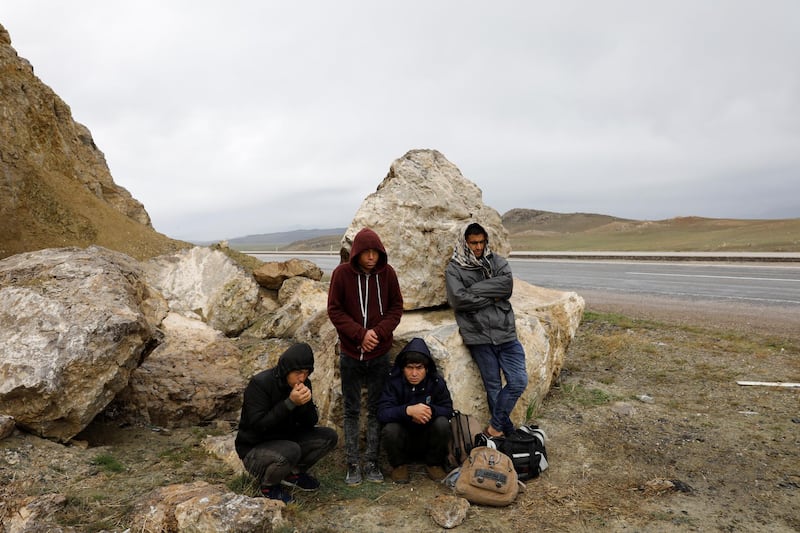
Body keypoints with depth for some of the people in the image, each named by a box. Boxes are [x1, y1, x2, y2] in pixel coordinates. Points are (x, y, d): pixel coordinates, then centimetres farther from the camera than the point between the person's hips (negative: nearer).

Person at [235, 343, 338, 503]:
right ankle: (269, 485, -4)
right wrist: (290, 403, -34)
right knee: (290, 452, -36)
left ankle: (293, 473, 9)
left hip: (285, 439, 6)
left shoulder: (303, 383, -5)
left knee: (329, 436, -9)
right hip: (254, 448, -6)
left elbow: (311, 422, -4)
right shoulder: (259, 384, -23)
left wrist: (305, 403, -25)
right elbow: (258, 425, -29)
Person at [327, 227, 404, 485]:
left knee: (376, 410, 10)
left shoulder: (387, 273, -4)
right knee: (352, 411, 9)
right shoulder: (342, 273, -9)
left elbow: (396, 307, 0)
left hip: (380, 354, 2)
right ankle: (353, 464, 20)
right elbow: (334, 310, -7)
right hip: (350, 353, -1)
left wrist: (378, 332, -15)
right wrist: (360, 334, -17)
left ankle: (372, 462, 22)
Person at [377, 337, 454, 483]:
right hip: (403, 438, -1)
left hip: (428, 437, 1)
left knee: (442, 423, -27)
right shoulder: (394, 382, -16)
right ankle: (399, 464, 0)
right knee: (389, 430, -31)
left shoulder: (437, 382, -10)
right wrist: (408, 410, -41)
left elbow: (448, 409, -9)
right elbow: (382, 413, -24)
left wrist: (431, 411, -31)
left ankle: (434, 464, -1)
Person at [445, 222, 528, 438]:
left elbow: (507, 284, -10)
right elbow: (458, 299, -15)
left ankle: (496, 426, 17)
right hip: (478, 336, -3)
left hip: (505, 332, 3)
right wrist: (492, 297, -9)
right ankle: (505, 429, 23)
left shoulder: (497, 262, 9)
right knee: (493, 386, 6)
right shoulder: (454, 269, 0)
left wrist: (474, 290, -15)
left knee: (519, 381, 1)